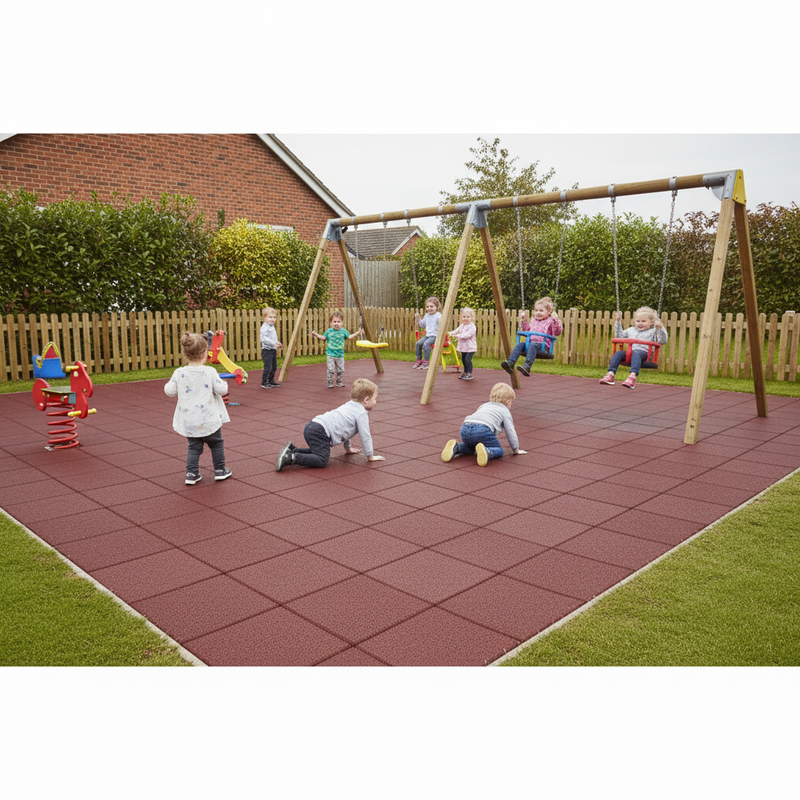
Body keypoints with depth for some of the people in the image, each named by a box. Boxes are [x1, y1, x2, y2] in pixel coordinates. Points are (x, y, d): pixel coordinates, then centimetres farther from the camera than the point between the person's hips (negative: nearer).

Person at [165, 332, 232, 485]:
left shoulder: (179, 373, -8)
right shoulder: (210, 372, -15)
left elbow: (169, 391, -1)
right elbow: (221, 390, -11)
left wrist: (169, 384, 20)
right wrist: (222, 382, 10)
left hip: (189, 423, 2)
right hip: (209, 420, -2)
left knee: (194, 447, 16)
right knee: (216, 444, 17)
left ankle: (191, 473, 12)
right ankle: (220, 470, 25)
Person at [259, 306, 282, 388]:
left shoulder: (272, 327, 16)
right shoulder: (264, 327, -16)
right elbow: (263, 338, -26)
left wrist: (278, 343, 14)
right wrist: (273, 343, -32)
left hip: (273, 350, 10)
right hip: (267, 350, -10)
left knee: (274, 367, 16)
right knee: (268, 367, -10)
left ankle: (271, 381, 28)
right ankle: (264, 383, -2)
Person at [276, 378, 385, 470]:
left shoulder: (349, 406, 28)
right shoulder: (362, 413, -2)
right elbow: (365, 436, -3)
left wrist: (348, 448, 45)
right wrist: (370, 456, 6)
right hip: (320, 432, -10)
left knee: (318, 452, 27)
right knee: (321, 460, -18)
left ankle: (292, 449, 17)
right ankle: (291, 457, -27)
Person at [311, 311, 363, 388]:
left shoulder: (343, 331, 1)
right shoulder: (329, 331, -2)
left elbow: (349, 337, 9)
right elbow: (323, 338, 5)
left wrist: (357, 333, 1)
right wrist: (316, 335, -9)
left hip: (340, 355, 2)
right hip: (330, 354, -2)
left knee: (340, 370, 7)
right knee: (331, 370, -6)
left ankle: (340, 383, 22)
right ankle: (330, 384, 6)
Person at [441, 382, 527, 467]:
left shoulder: (483, 406, 38)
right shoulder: (505, 411, 22)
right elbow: (510, 431, 18)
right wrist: (516, 450, 29)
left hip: (465, 428, 6)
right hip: (484, 430, -6)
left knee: (471, 447, 32)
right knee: (499, 451, 8)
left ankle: (456, 447, 2)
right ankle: (487, 452, -25)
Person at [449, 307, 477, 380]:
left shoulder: (472, 327, -17)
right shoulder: (462, 325, 10)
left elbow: (467, 335, -27)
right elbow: (457, 330, 3)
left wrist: (457, 335, -29)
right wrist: (451, 333, -16)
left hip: (470, 347, -8)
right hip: (463, 347, 8)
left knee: (467, 359, -15)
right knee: (463, 359, 13)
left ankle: (469, 373, -4)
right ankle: (465, 372, 27)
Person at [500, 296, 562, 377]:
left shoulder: (550, 321, 5)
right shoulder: (534, 321, 26)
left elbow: (558, 332, -9)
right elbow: (527, 330, 41)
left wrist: (556, 320, -21)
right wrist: (523, 321, 31)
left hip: (542, 345, -6)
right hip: (529, 342, 6)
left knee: (533, 345, -38)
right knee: (519, 344, -22)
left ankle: (527, 367, -57)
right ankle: (510, 364, -38)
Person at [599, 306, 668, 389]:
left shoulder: (652, 332, 17)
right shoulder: (631, 330, 31)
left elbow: (663, 341, 6)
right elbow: (619, 337, 36)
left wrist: (660, 328, -7)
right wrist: (618, 322, 31)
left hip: (643, 352, -4)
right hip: (629, 351, 5)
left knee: (635, 354, -39)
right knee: (618, 353, -25)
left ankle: (633, 376, -60)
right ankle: (610, 374, -37)